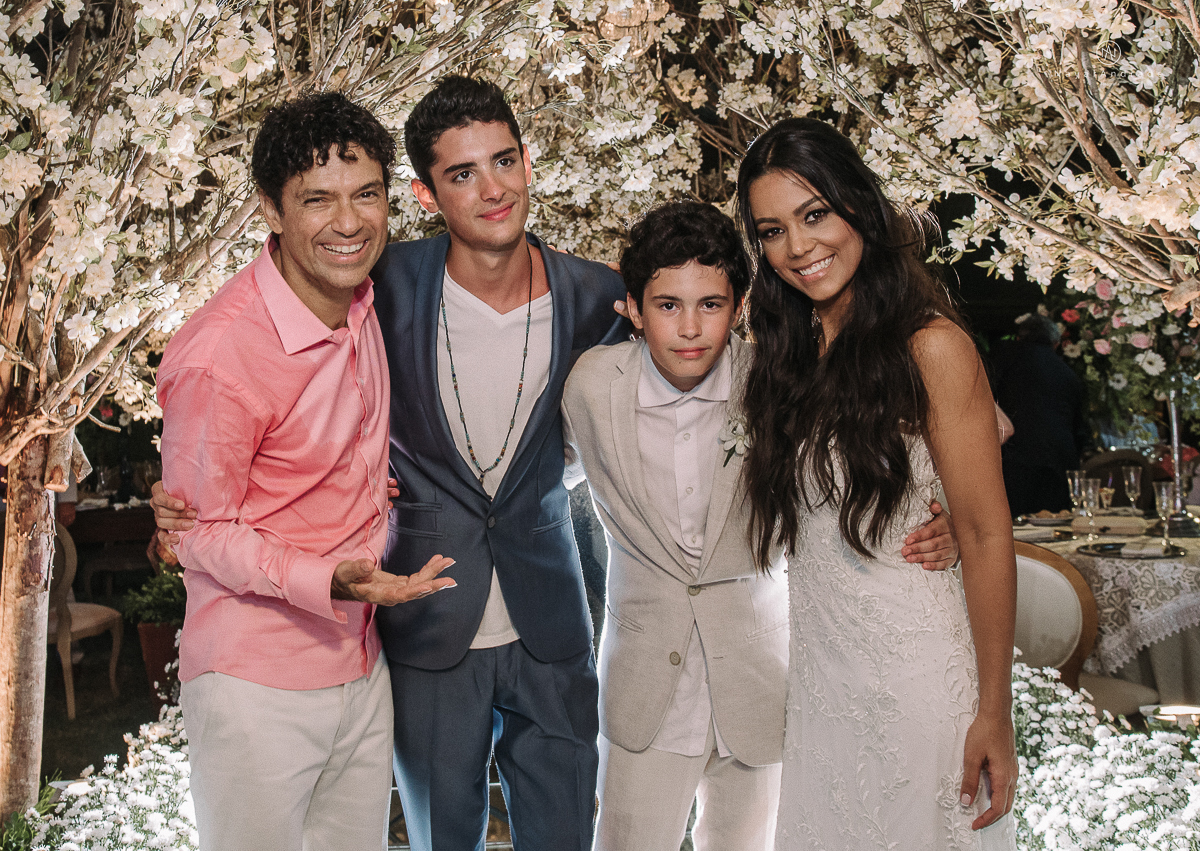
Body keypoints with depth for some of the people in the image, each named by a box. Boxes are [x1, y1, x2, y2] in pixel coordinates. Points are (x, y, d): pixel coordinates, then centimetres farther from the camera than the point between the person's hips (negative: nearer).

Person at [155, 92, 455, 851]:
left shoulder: (361, 294, 0)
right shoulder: (217, 355, -25)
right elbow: (199, 533, -15)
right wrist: (328, 582, -27)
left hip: (363, 667, 7)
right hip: (257, 689, -7)